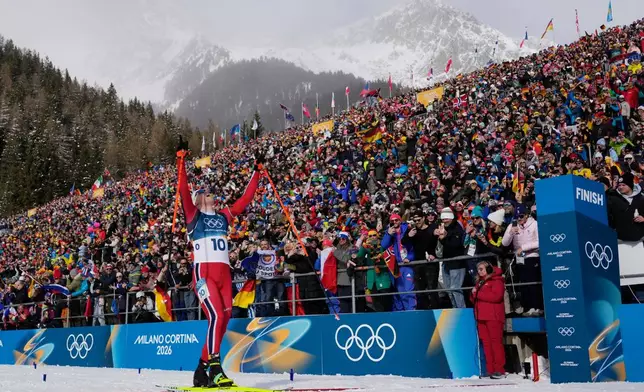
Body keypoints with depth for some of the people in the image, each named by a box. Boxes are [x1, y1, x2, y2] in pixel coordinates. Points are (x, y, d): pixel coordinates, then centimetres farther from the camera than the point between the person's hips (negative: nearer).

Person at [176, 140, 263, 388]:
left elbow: (246, 198, 22)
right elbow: (183, 191, -6)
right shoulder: (193, 216, 7)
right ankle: (214, 369, -17)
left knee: (225, 318, 3)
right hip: (203, 272, -5)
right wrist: (181, 161, -13)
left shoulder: (223, 216, 19)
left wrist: (257, 172, 25)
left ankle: (202, 369, 16)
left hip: (224, 273, 6)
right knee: (216, 316, -20)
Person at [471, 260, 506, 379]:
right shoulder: (479, 282, 23)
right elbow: (473, 299, 25)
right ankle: (490, 370, 5)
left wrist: (478, 293, -11)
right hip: (481, 316, 7)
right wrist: (473, 294, 2)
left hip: (493, 316, -7)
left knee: (496, 341, -8)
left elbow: (496, 296, -16)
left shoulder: (496, 280, 0)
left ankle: (499, 369, -6)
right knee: (486, 343, 3)